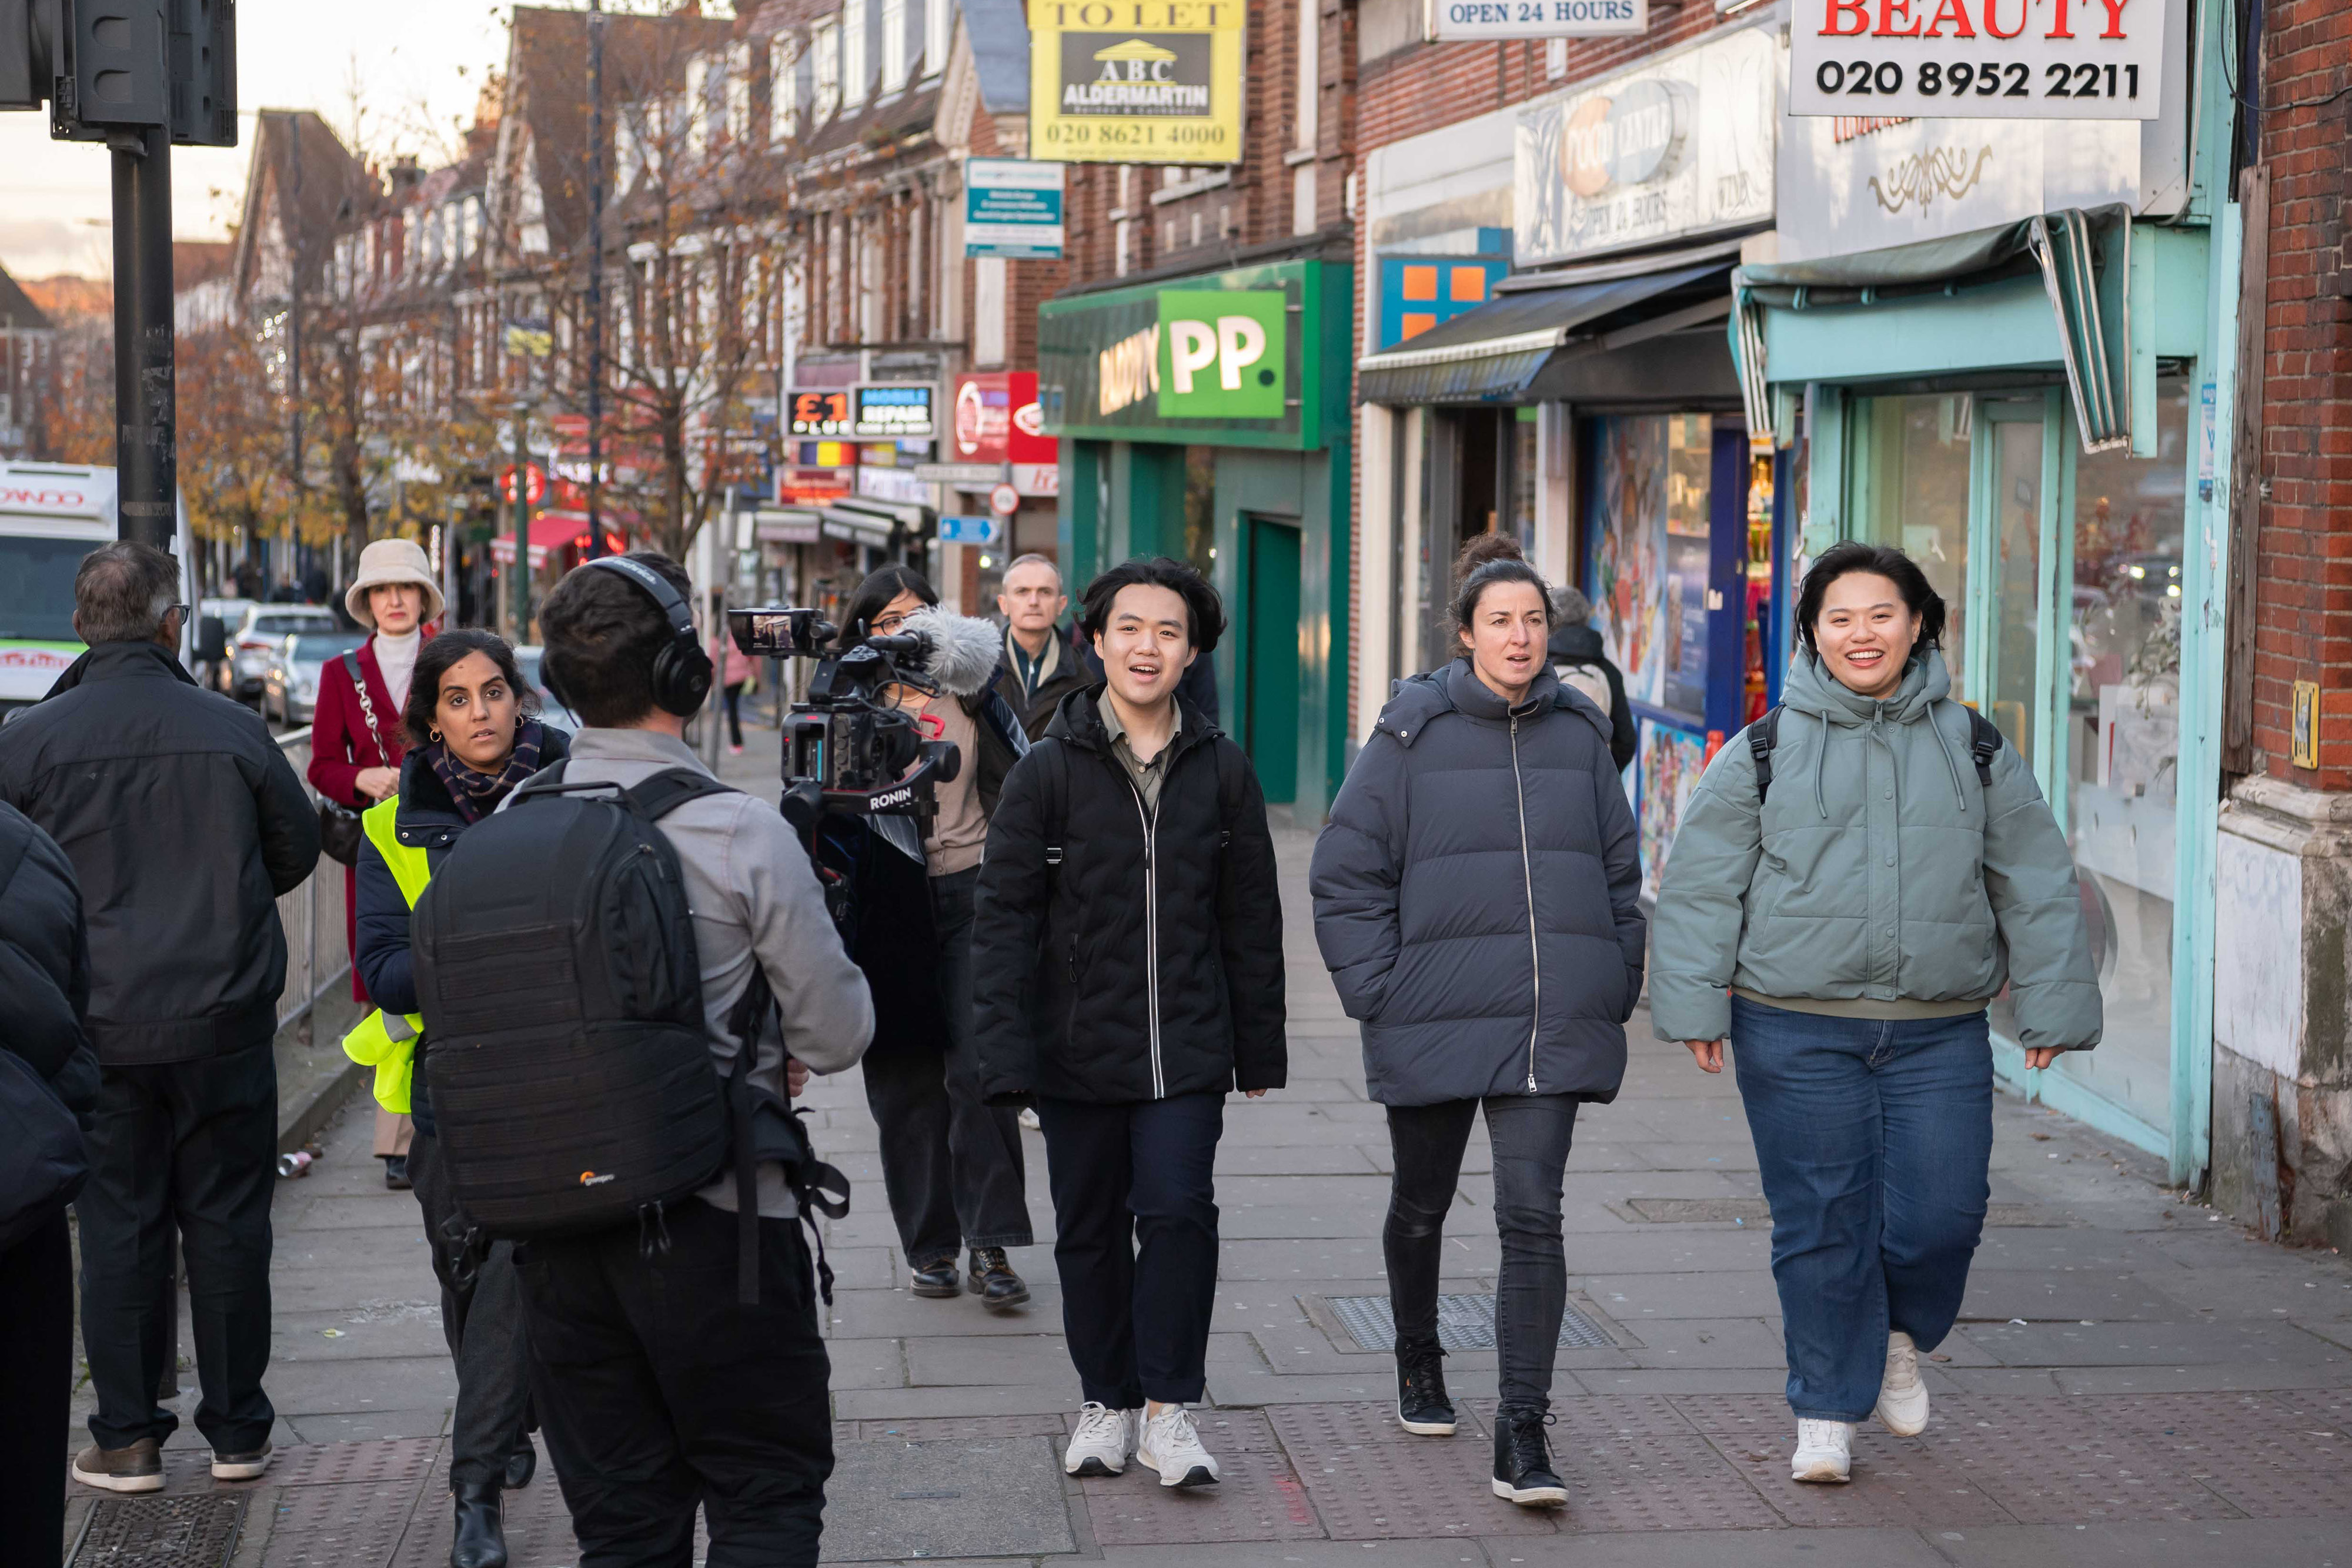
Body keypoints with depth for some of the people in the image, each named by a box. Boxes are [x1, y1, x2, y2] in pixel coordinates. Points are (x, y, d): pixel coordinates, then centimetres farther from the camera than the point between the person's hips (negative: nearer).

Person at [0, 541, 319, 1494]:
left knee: (118, 1229, 9)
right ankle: (236, 1431, 16)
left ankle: (127, 1439, 13)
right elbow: (298, 849, 7)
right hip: (225, 1023, 0)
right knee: (227, 1224, 9)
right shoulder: (231, 730, -5)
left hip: (101, 1031, 0)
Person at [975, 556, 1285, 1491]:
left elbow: (1252, 919, 9)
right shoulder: (1049, 769, -3)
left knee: (1179, 1210, -11)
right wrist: (1007, 1055, -10)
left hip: (1187, 1049, 0)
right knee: (1090, 1228, 9)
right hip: (1078, 1046, 0)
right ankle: (1107, 1401, 25)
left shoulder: (1221, 769, 4)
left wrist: (1259, 1048, 10)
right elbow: (1005, 916, -4)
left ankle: (1169, 1407, 2)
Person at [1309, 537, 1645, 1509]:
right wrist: (1378, 990, -7)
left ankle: (1522, 1438, -7)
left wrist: (1615, 987, 9)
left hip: (1552, 1026, 1)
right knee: (1422, 1207, 16)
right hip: (1435, 1024, -1)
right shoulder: (1412, 734, -3)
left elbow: (1619, 873, 15)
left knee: (1533, 1216, -8)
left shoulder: (1580, 734, 7)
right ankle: (1418, 1360, 42)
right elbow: (1345, 874, -2)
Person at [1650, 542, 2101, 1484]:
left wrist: (2050, 1008, 9)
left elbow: (2037, 886, 12)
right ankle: (1827, 1414, 16)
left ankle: (1900, 1337, 30)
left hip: (1940, 1036, 2)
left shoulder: (1976, 751, 8)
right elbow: (1701, 884, 3)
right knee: (1821, 1224, 1)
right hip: (1798, 1033, -1)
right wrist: (1694, 1004, -3)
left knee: (1941, 1214, -3)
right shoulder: (1765, 752, 3)